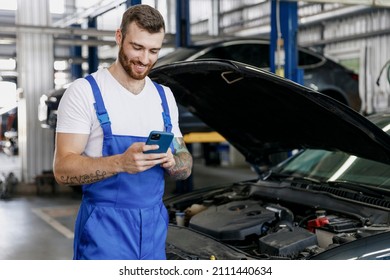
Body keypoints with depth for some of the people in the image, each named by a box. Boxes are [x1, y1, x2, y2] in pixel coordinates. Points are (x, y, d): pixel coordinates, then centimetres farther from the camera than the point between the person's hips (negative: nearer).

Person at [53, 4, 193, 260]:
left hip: (154, 226, 6)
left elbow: (186, 166, 11)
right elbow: (63, 169, -14)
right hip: (105, 230, -5)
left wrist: (171, 160, -13)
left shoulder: (165, 96, 9)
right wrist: (121, 162, -29)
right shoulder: (84, 92, -8)